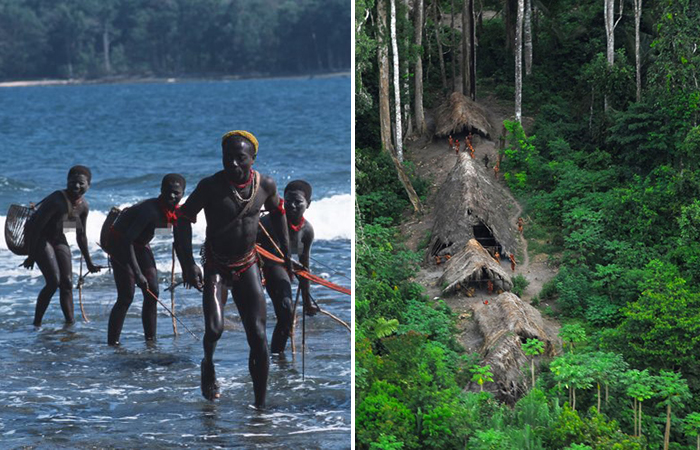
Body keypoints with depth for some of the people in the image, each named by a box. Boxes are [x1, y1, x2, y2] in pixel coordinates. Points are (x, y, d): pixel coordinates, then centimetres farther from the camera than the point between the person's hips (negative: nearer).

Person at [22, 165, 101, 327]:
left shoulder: (83, 206, -5)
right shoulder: (57, 201, -29)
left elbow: (81, 236, 9)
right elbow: (35, 227, -26)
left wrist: (89, 263, 14)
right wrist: (31, 256, -23)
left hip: (58, 239, 8)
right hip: (39, 239, -8)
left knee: (67, 283, 3)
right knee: (53, 282, -18)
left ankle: (70, 322, 8)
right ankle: (37, 323, -9)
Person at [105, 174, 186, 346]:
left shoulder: (175, 212, -8)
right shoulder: (150, 211, -33)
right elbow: (127, 241, -36)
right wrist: (137, 273, -39)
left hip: (140, 245, 8)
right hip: (120, 244, -8)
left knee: (152, 293, 4)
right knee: (126, 297, -14)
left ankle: (150, 339, 11)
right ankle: (112, 343, -11)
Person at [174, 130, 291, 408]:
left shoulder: (265, 185, -6)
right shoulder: (210, 186, -16)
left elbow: (277, 211, 15)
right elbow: (184, 219, -12)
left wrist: (286, 252, 15)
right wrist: (187, 264, -22)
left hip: (248, 266, 3)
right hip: (216, 267, -3)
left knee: (258, 337, -3)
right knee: (214, 328, -21)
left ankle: (260, 404, 6)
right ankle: (208, 364, 14)